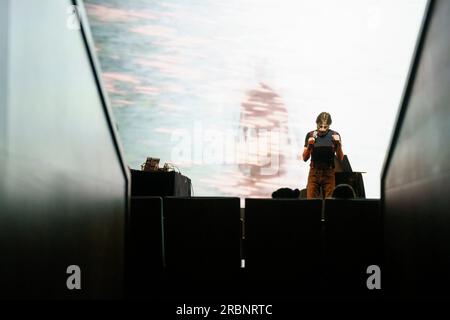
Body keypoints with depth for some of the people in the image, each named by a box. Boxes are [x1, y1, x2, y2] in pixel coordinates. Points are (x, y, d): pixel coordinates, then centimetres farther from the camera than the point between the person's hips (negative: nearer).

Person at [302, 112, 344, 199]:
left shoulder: (335, 135, 0)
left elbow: (340, 158, 3)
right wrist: (309, 145, -12)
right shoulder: (310, 135, 2)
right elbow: (305, 158, 5)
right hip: (314, 173, 1)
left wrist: (338, 144, -12)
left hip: (329, 173, 0)